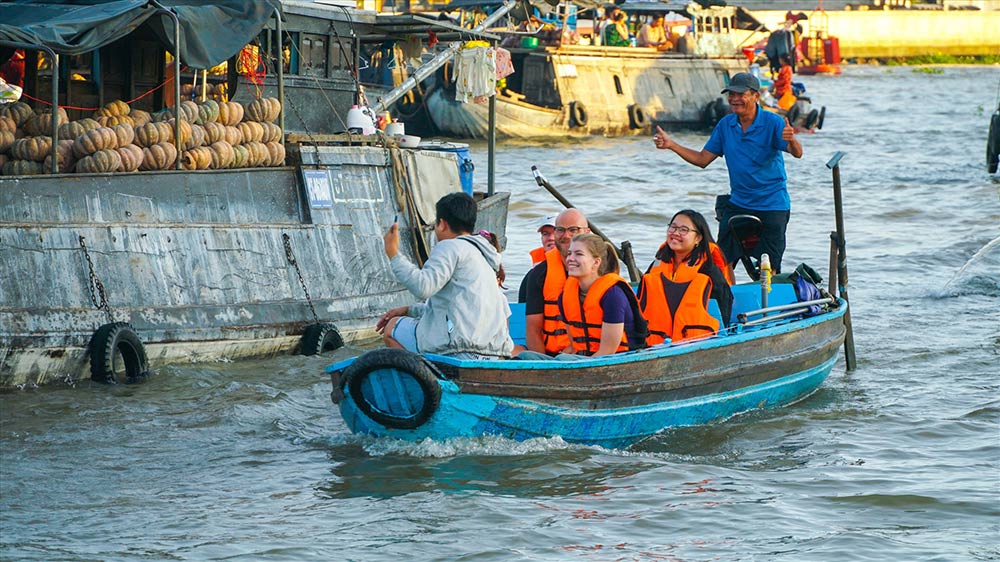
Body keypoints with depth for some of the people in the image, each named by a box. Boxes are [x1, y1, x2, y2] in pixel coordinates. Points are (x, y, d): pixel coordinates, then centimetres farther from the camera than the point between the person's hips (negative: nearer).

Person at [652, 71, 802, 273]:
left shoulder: (772, 123, -11)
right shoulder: (725, 125, 5)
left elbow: (797, 153, -22)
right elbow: (703, 159, 11)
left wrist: (791, 140, -46)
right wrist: (671, 145, 1)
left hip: (772, 205, -5)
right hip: (737, 203, 5)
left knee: (769, 268, -3)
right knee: (723, 259, 2)